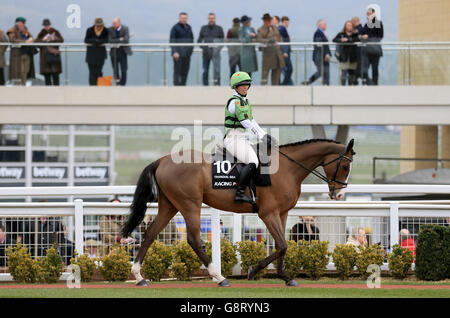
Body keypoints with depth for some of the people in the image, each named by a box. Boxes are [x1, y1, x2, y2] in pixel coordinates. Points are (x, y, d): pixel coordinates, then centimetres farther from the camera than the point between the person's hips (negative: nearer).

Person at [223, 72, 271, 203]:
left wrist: (265, 135, 9)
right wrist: (261, 137, -18)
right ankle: (240, 193, -30)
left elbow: (252, 121, 20)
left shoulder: (245, 101, 17)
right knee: (252, 163, -28)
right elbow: (246, 123, -19)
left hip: (243, 139, 10)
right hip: (234, 138, -10)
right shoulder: (235, 101, -13)